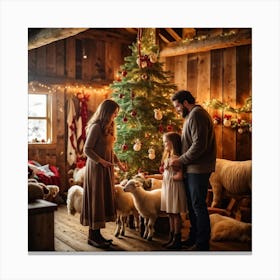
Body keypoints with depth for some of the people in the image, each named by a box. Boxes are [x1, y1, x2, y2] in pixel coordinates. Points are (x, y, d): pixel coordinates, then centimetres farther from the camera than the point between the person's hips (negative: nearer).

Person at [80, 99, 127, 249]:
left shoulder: (109, 127, 14)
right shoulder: (96, 127, -14)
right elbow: (87, 149, -16)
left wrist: (118, 162, 12)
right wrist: (101, 161, -22)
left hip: (107, 168, 9)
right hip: (96, 168, -9)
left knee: (105, 199, 11)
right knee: (96, 199, -3)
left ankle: (97, 233, 20)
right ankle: (92, 236, 8)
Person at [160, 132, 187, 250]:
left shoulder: (176, 158, -17)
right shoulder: (167, 156, 13)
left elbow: (180, 176, -23)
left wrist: (170, 178, -10)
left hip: (175, 188, -9)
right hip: (167, 187, 9)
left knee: (175, 214, -1)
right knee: (170, 214, 13)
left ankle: (177, 240, 8)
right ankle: (171, 238, 22)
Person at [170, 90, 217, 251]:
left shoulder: (196, 114, -13)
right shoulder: (193, 115, 19)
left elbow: (199, 145, -22)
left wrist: (181, 160, -14)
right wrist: (181, 160, 12)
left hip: (198, 169, -10)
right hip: (192, 169, 10)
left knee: (198, 206, -3)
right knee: (192, 205, 16)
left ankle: (202, 244, 8)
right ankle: (194, 238, 27)